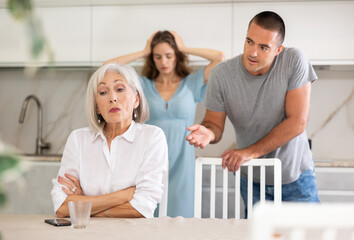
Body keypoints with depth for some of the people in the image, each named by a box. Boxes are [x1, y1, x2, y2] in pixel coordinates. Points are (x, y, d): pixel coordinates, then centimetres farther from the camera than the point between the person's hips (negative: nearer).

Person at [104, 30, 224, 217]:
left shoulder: (191, 84, 10)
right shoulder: (144, 85, 12)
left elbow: (220, 57, -1)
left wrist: (185, 49, 7)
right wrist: (144, 52, 9)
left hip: (181, 161, 0)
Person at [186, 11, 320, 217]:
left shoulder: (295, 61, -17)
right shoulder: (222, 75, -14)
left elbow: (297, 122, -19)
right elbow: (215, 123, -4)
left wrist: (251, 152, -23)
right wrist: (208, 133, -30)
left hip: (296, 176, -1)